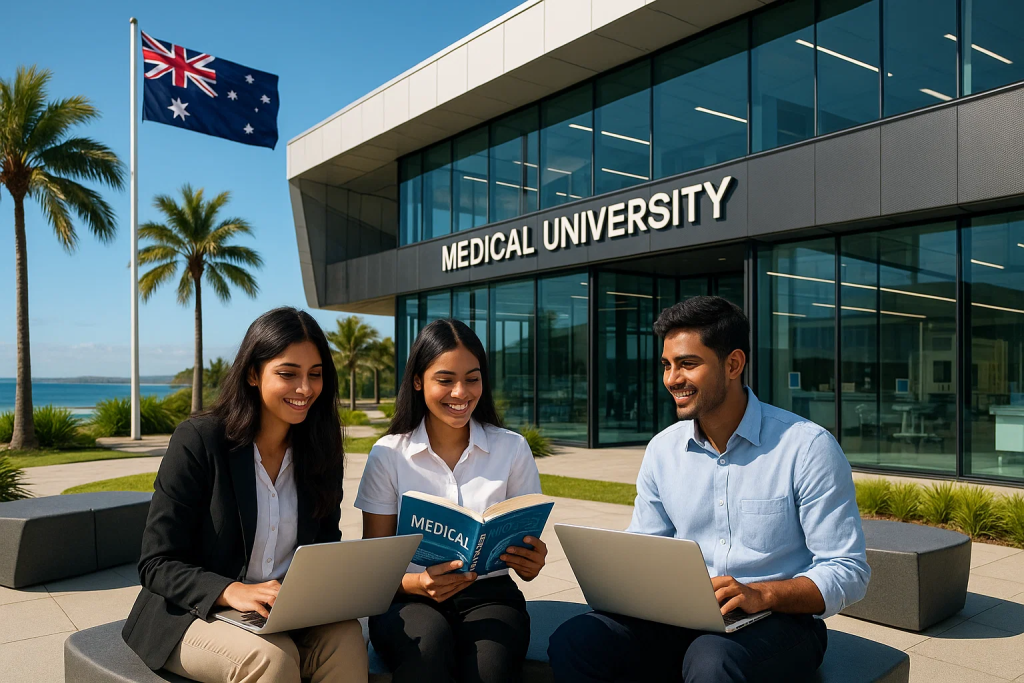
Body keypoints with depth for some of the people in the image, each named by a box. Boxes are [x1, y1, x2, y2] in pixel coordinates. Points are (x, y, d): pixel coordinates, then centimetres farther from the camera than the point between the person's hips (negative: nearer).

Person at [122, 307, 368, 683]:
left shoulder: (321, 453, 3)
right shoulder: (198, 441, -11)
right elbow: (156, 564, -12)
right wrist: (232, 592, -30)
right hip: (194, 616, -3)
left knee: (345, 638, -27)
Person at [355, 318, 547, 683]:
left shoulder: (513, 449, 4)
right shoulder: (387, 455, 1)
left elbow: (528, 548, 8)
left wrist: (531, 564, -17)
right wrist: (417, 583, -21)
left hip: (490, 595, 1)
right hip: (409, 599, 0)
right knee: (428, 642, -35)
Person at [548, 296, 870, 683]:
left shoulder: (808, 447, -10)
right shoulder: (663, 449, 5)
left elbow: (849, 572, -9)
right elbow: (642, 551, 13)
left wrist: (763, 594, -25)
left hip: (779, 619, -4)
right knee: (571, 643, -20)